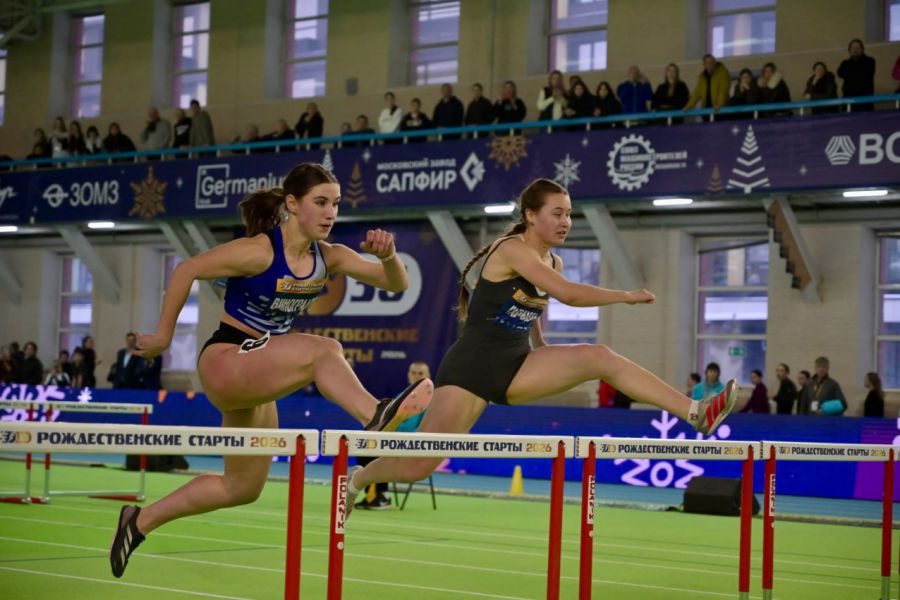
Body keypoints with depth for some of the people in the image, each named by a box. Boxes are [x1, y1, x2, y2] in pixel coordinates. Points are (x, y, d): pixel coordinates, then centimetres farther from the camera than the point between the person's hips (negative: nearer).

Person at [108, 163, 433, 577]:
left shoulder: (328, 258, 1)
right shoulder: (260, 251, -19)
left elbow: (397, 283, 0)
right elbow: (187, 270, -13)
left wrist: (388, 255, -22)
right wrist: (163, 335, -7)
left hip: (258, 379, 8)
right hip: (223, 362, -8)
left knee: (243, 488, 16)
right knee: (323, 350, -31)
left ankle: (142, 520, 27)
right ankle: (376, 416, -50)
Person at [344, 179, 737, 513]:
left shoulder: (554, 263, 9)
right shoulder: (513, 248, -16)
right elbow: (568, 294, -27)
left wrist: (542, 353, 20)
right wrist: (628, 296, -18)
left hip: (516, 368, 7)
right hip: (471, 368, -6)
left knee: (597, 357, -16)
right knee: (418, 468, -7)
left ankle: (696, 413, -22)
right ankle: (358, 478, 24)